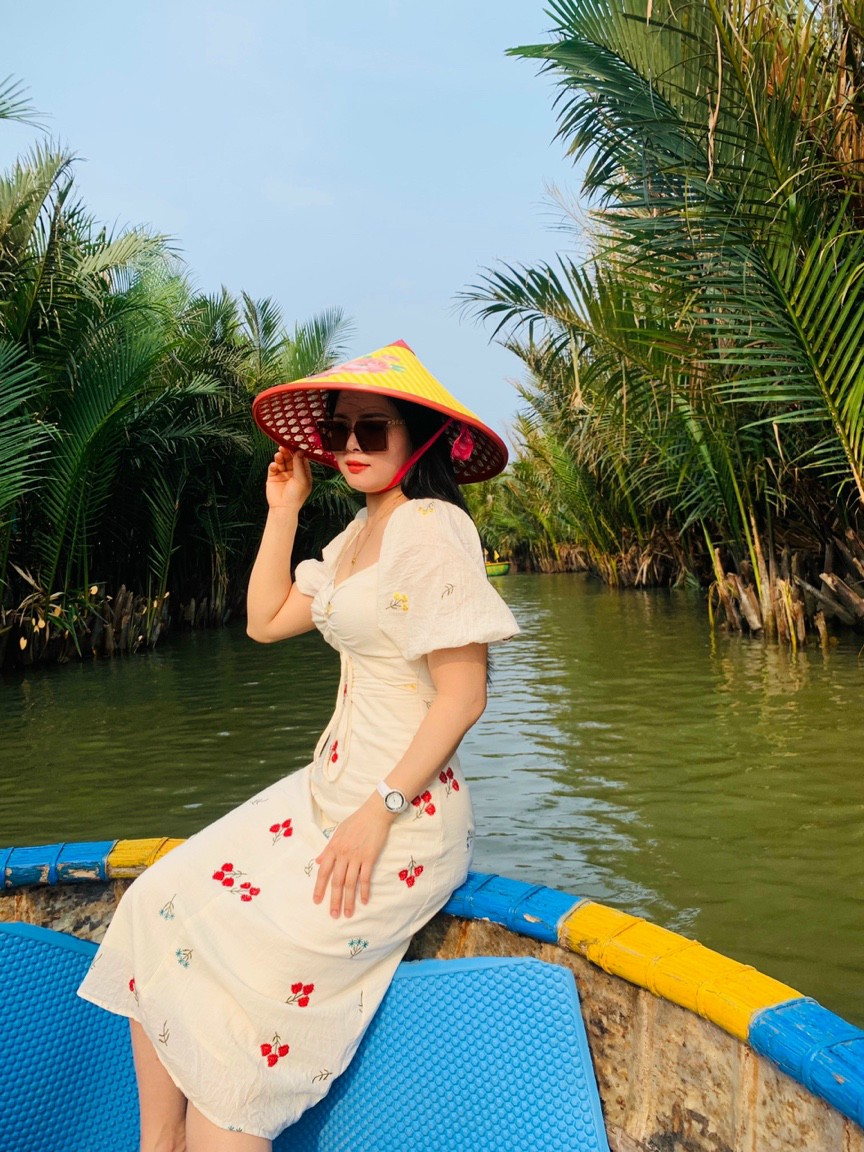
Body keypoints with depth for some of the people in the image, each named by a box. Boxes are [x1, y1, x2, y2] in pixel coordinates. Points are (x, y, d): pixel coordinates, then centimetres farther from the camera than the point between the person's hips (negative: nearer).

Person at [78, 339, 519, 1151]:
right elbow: (265, 620, 14)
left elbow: (464, 692, -19)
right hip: (327, 787, 9)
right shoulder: (358, 535, 13)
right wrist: (283, 510, 10)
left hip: (403, 810, -8)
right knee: (160, 907, 2)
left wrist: (378, 816, -20)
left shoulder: (433, 528, -15)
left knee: (233, 971, -12)